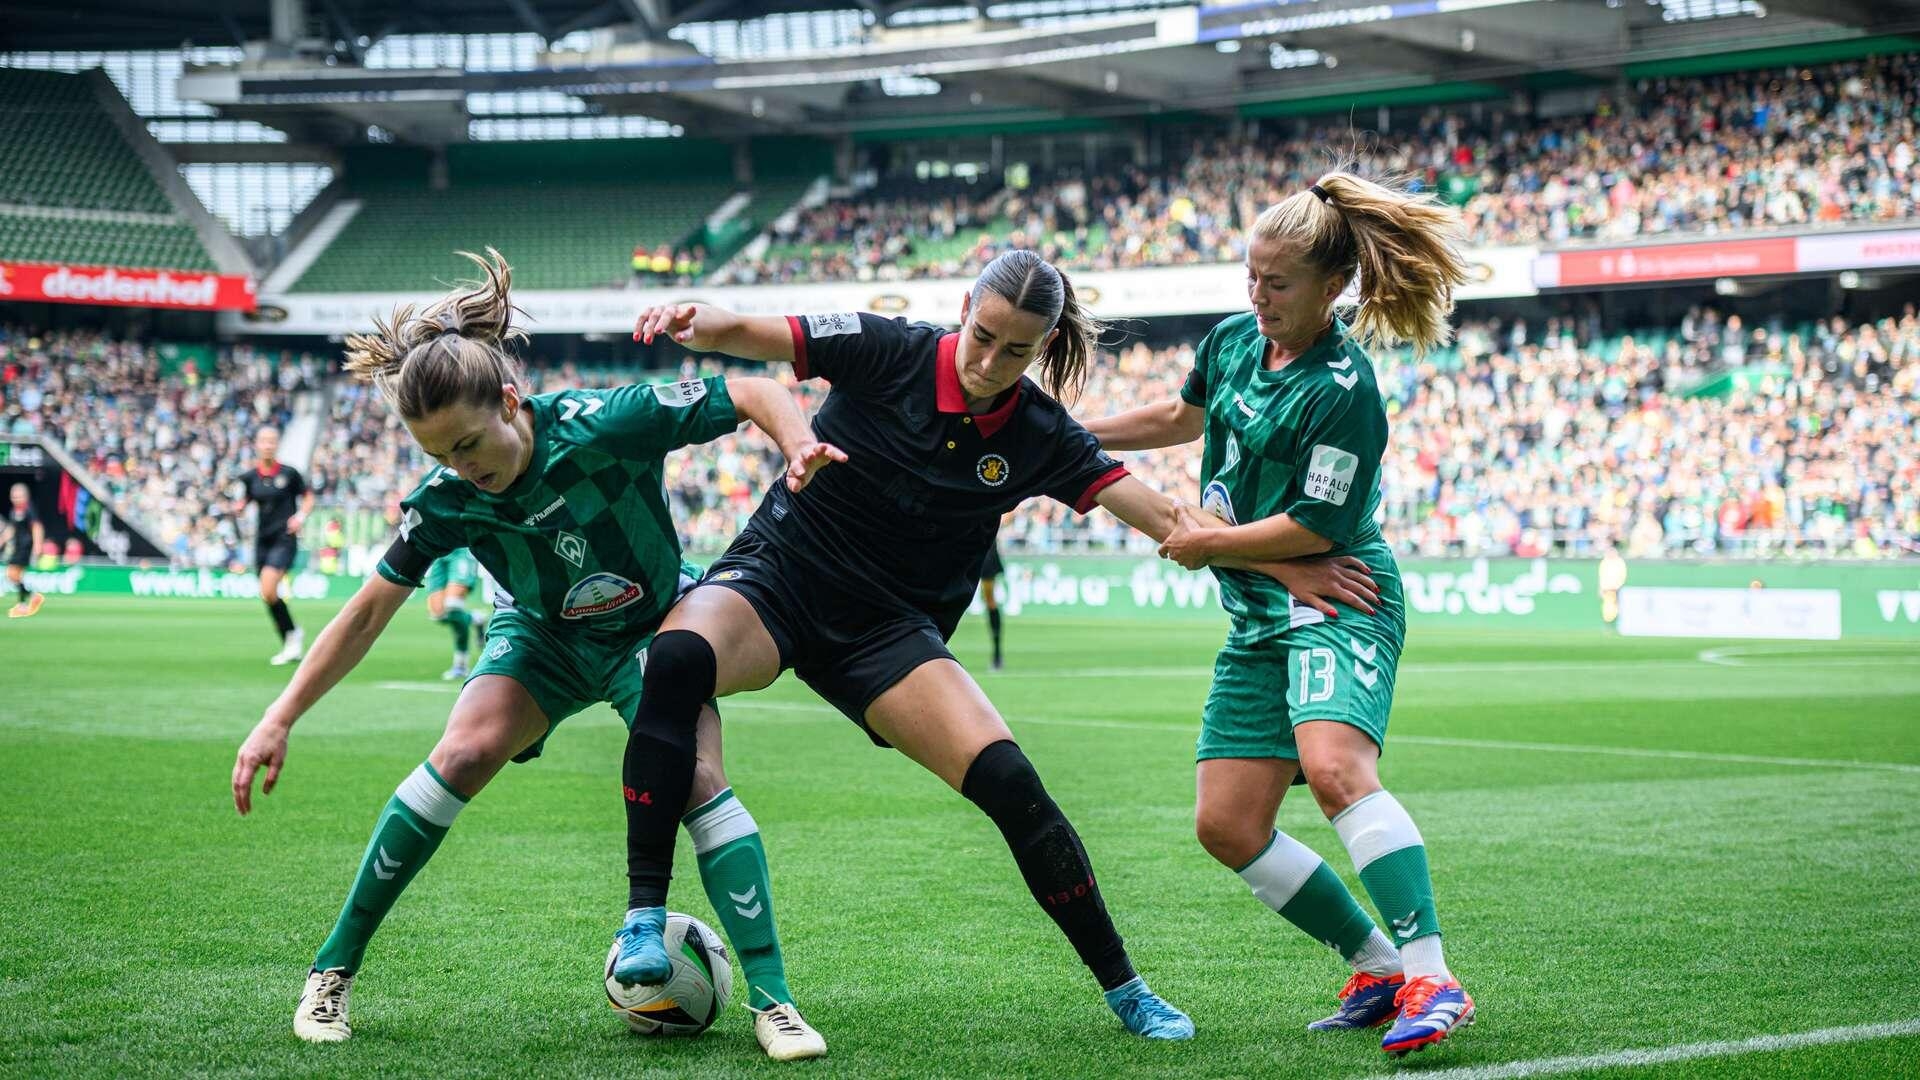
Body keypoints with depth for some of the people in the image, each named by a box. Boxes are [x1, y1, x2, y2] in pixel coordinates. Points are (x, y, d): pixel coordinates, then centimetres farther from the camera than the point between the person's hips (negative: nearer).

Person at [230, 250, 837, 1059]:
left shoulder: (605, 424, -34)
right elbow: (368, 612, -13)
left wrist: (802, 448, -46)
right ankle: (331, 974, -11)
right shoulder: (447, 501, -24)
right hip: (544, 637, 2)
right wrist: (281, 718, -16)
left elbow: (753, 393, -26)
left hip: (657, 628, -1)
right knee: (462, 755, -22)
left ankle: (773, 1002, -15)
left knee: (695, 781, -24)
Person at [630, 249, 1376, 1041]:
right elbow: (741, 335, -14)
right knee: (678, 662, -37)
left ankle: (1124, 989, 3)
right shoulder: (889, 354, -11)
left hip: (887, 632, 2)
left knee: (1008, 784, -16)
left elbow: (1164, 516, -5)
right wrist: (691, 319, -37)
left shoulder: (1038, 436, -3)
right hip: (776, 578, -2)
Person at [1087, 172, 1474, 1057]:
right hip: (1257, 620, 9)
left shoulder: (1342, 389, -17)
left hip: (1336, 601, -9)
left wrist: (1205, 543, -7)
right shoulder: (1233, 340, 9)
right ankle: (1377, 969, 11)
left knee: (1334, 768, -33)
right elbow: (1185, 416, 30)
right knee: (1225, 825, 2)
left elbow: (1317, 526, -17)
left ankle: (1432, 981, -35)